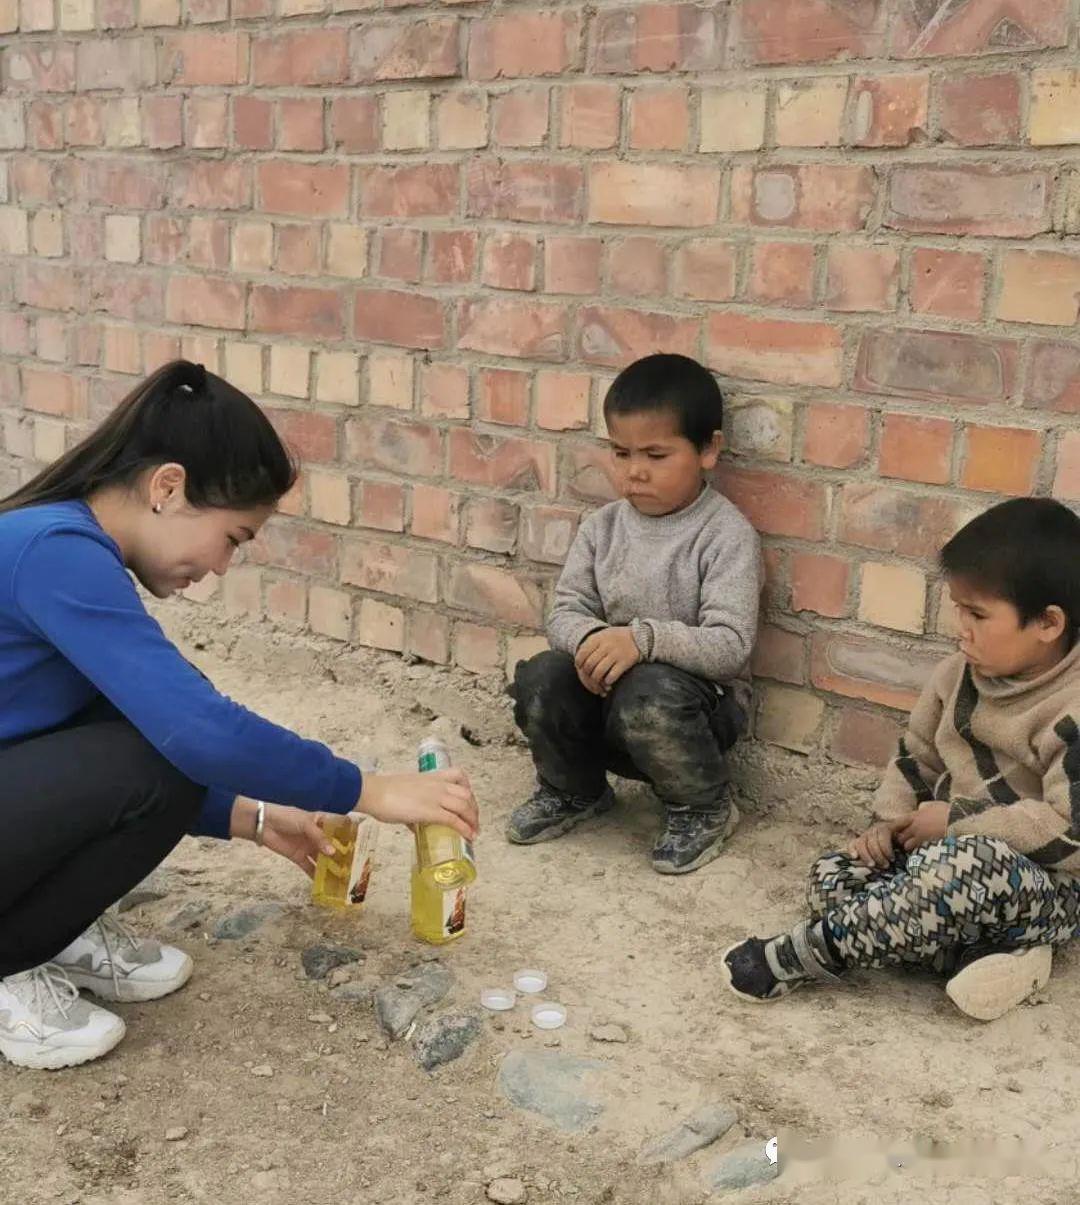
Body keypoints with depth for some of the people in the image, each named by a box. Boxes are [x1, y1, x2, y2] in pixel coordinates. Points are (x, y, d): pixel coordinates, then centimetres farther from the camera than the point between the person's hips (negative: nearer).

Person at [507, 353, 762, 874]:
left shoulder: (727, 535, -14)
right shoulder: (603, 527, 1)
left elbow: (730, 646, -22)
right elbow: (565, 611, 1)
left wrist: (644, 639, -37)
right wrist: (589, 639, -24)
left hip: (700, 698, -4)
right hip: (606, 690, 5)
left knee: (646, 695, -36)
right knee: (540, 679, -23)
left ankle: (704, 808, -6)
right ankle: (573, 791, 9)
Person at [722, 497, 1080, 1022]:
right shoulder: (958, 675, 0)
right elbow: (916, 756, 14)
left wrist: (956, 821, -23)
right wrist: (892, 821, -4)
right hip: (946, 847, 8)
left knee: (968, 863, -40)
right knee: (830, 879, -9)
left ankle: (800, 956, -29)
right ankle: (986, 948, -22)